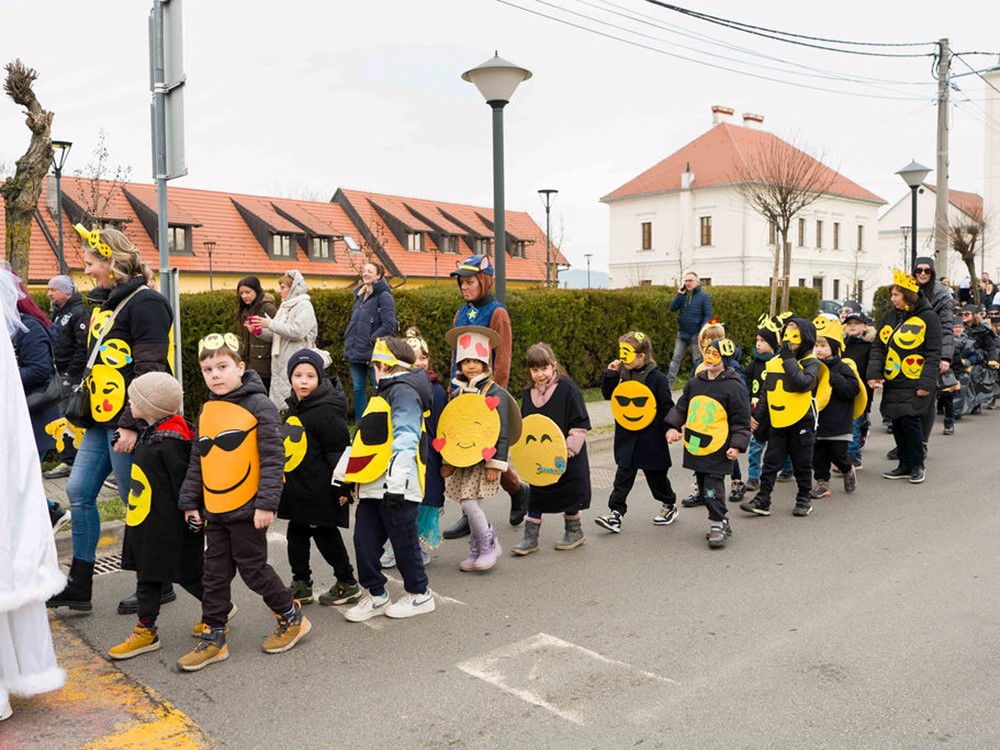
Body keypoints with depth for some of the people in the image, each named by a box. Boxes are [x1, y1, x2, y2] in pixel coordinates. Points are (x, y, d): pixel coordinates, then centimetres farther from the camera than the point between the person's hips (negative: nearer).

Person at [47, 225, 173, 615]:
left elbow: (150, 371, -20)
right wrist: (82, 412, 21)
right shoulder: (106, 302, 16)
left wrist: (132, 424, -23)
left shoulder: (144, 303, -14)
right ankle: (79, 586, 21)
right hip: (101, 420, 10)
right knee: (79, 492, 11)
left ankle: (158, 585, 15)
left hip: (127, 422, -10)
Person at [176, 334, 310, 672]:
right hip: (214, 510, 7)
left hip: (247, 508, -7)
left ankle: (292, 617, 23)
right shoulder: (206, 411, 10)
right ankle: (213, 637, 25)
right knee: (215, 574, 13)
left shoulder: (258, 405, -11)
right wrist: (190, 501, 14)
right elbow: (197, 461, 18)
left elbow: (273, 457, -15)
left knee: (253, 569, 3)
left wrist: (267, 503, -19)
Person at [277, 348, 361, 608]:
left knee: (324, 534, 2)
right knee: (296, 534, 14)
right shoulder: (294, 408, 9)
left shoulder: (326, 411, -18)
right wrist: (288, 483, 25)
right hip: (297, 488, 9)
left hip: (320, 491, -9)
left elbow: (339, 451, -18)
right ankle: (301, 585, 28)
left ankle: (348, 584, 18)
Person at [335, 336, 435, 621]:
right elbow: (362, 439, 25)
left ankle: (419, 594, 20)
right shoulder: (384, 393, 22)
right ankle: (375, 595, 22)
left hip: (396, 488, -9)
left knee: (403, 542, 3)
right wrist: (342, 475, 24)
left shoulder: (403, 391, -10)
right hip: (371, 487, 9)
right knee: (364, 541, 9)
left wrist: (396, 481, -26)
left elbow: (405, 439, -21)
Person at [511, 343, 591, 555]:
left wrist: (569, 448, -17)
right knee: (535, 497, 8)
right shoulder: (528, 393, 4)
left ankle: (574, 531, 30)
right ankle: (530, 538, 16)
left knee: (569, 496, 10)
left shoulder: (568, 388, -14)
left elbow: (580, 424, -13)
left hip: (566, 458, -5)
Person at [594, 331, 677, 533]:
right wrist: (610, 374, -4)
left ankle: (670, 505, 35)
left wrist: (669, 429, -11)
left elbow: (668, 407, -9)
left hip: (651, 439, -4)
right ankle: (615, 513, 2)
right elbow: (608, 394, 9)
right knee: (623, 476, 2)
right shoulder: (622, 374, 2)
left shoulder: (657, 378, -13)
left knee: (656, 476, 12)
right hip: (626, 437, 4)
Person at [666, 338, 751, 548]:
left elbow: (741, 421, -6)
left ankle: (718, 525, 6)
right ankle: (720, 521, 27)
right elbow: (681, 407, 19)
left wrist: (737, 445, -10)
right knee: (703, 488, 14)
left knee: (712, 488, -8)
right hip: (694, 446, 7)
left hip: (718, 450, -6)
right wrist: (673, 427, 8)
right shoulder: (694, 383, 8)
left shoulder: (734, 387, -9)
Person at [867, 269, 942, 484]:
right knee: (897, 424, 9)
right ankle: (905, 465, 21)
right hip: (892, 383, 6)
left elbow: (933, 353, -8)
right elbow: (878, 347, 9)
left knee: (910, 421, -8)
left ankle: (917, 465, 10)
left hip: (914, 384, -6)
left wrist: (927, 383, -14)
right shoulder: (889, 317, 10)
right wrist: (874, 373, -5)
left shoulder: (928, 318, -6)